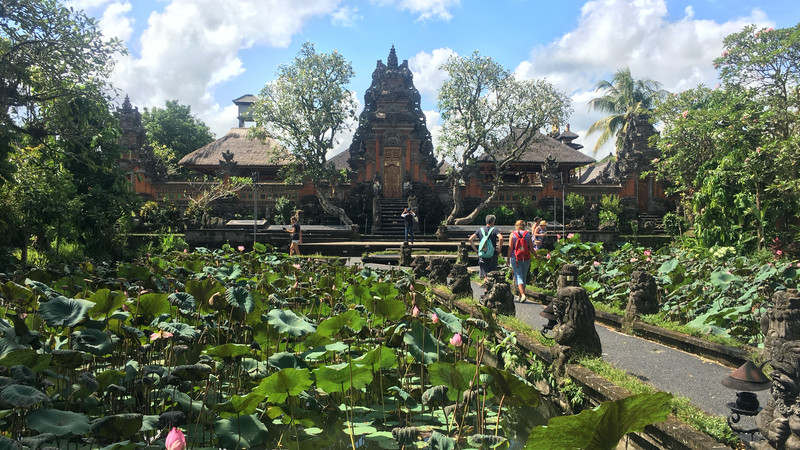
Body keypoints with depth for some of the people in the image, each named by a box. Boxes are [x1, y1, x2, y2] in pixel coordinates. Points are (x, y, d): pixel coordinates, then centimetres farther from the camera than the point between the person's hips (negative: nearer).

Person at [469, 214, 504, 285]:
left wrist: (475, 249, 6)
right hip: (492, 255, -2)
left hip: (482, 255, 2)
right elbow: (501, 238, -20)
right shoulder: (494, 230, -2)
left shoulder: (480, 230, 8)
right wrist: (499, 249, -10)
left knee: (485, 276, 4)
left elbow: (470, 239, 0)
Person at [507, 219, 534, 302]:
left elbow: (510, 248, -5)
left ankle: (523, 294, -21)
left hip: (515, 258, -2)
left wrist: (508, 258, 3)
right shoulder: (527, 234, 3)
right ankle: (521, 295, 20)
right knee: (524, 276, 14)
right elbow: (531, 248, 3)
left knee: (518, 276, -3)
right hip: (526, 258, 2)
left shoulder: (513, 234, -2)